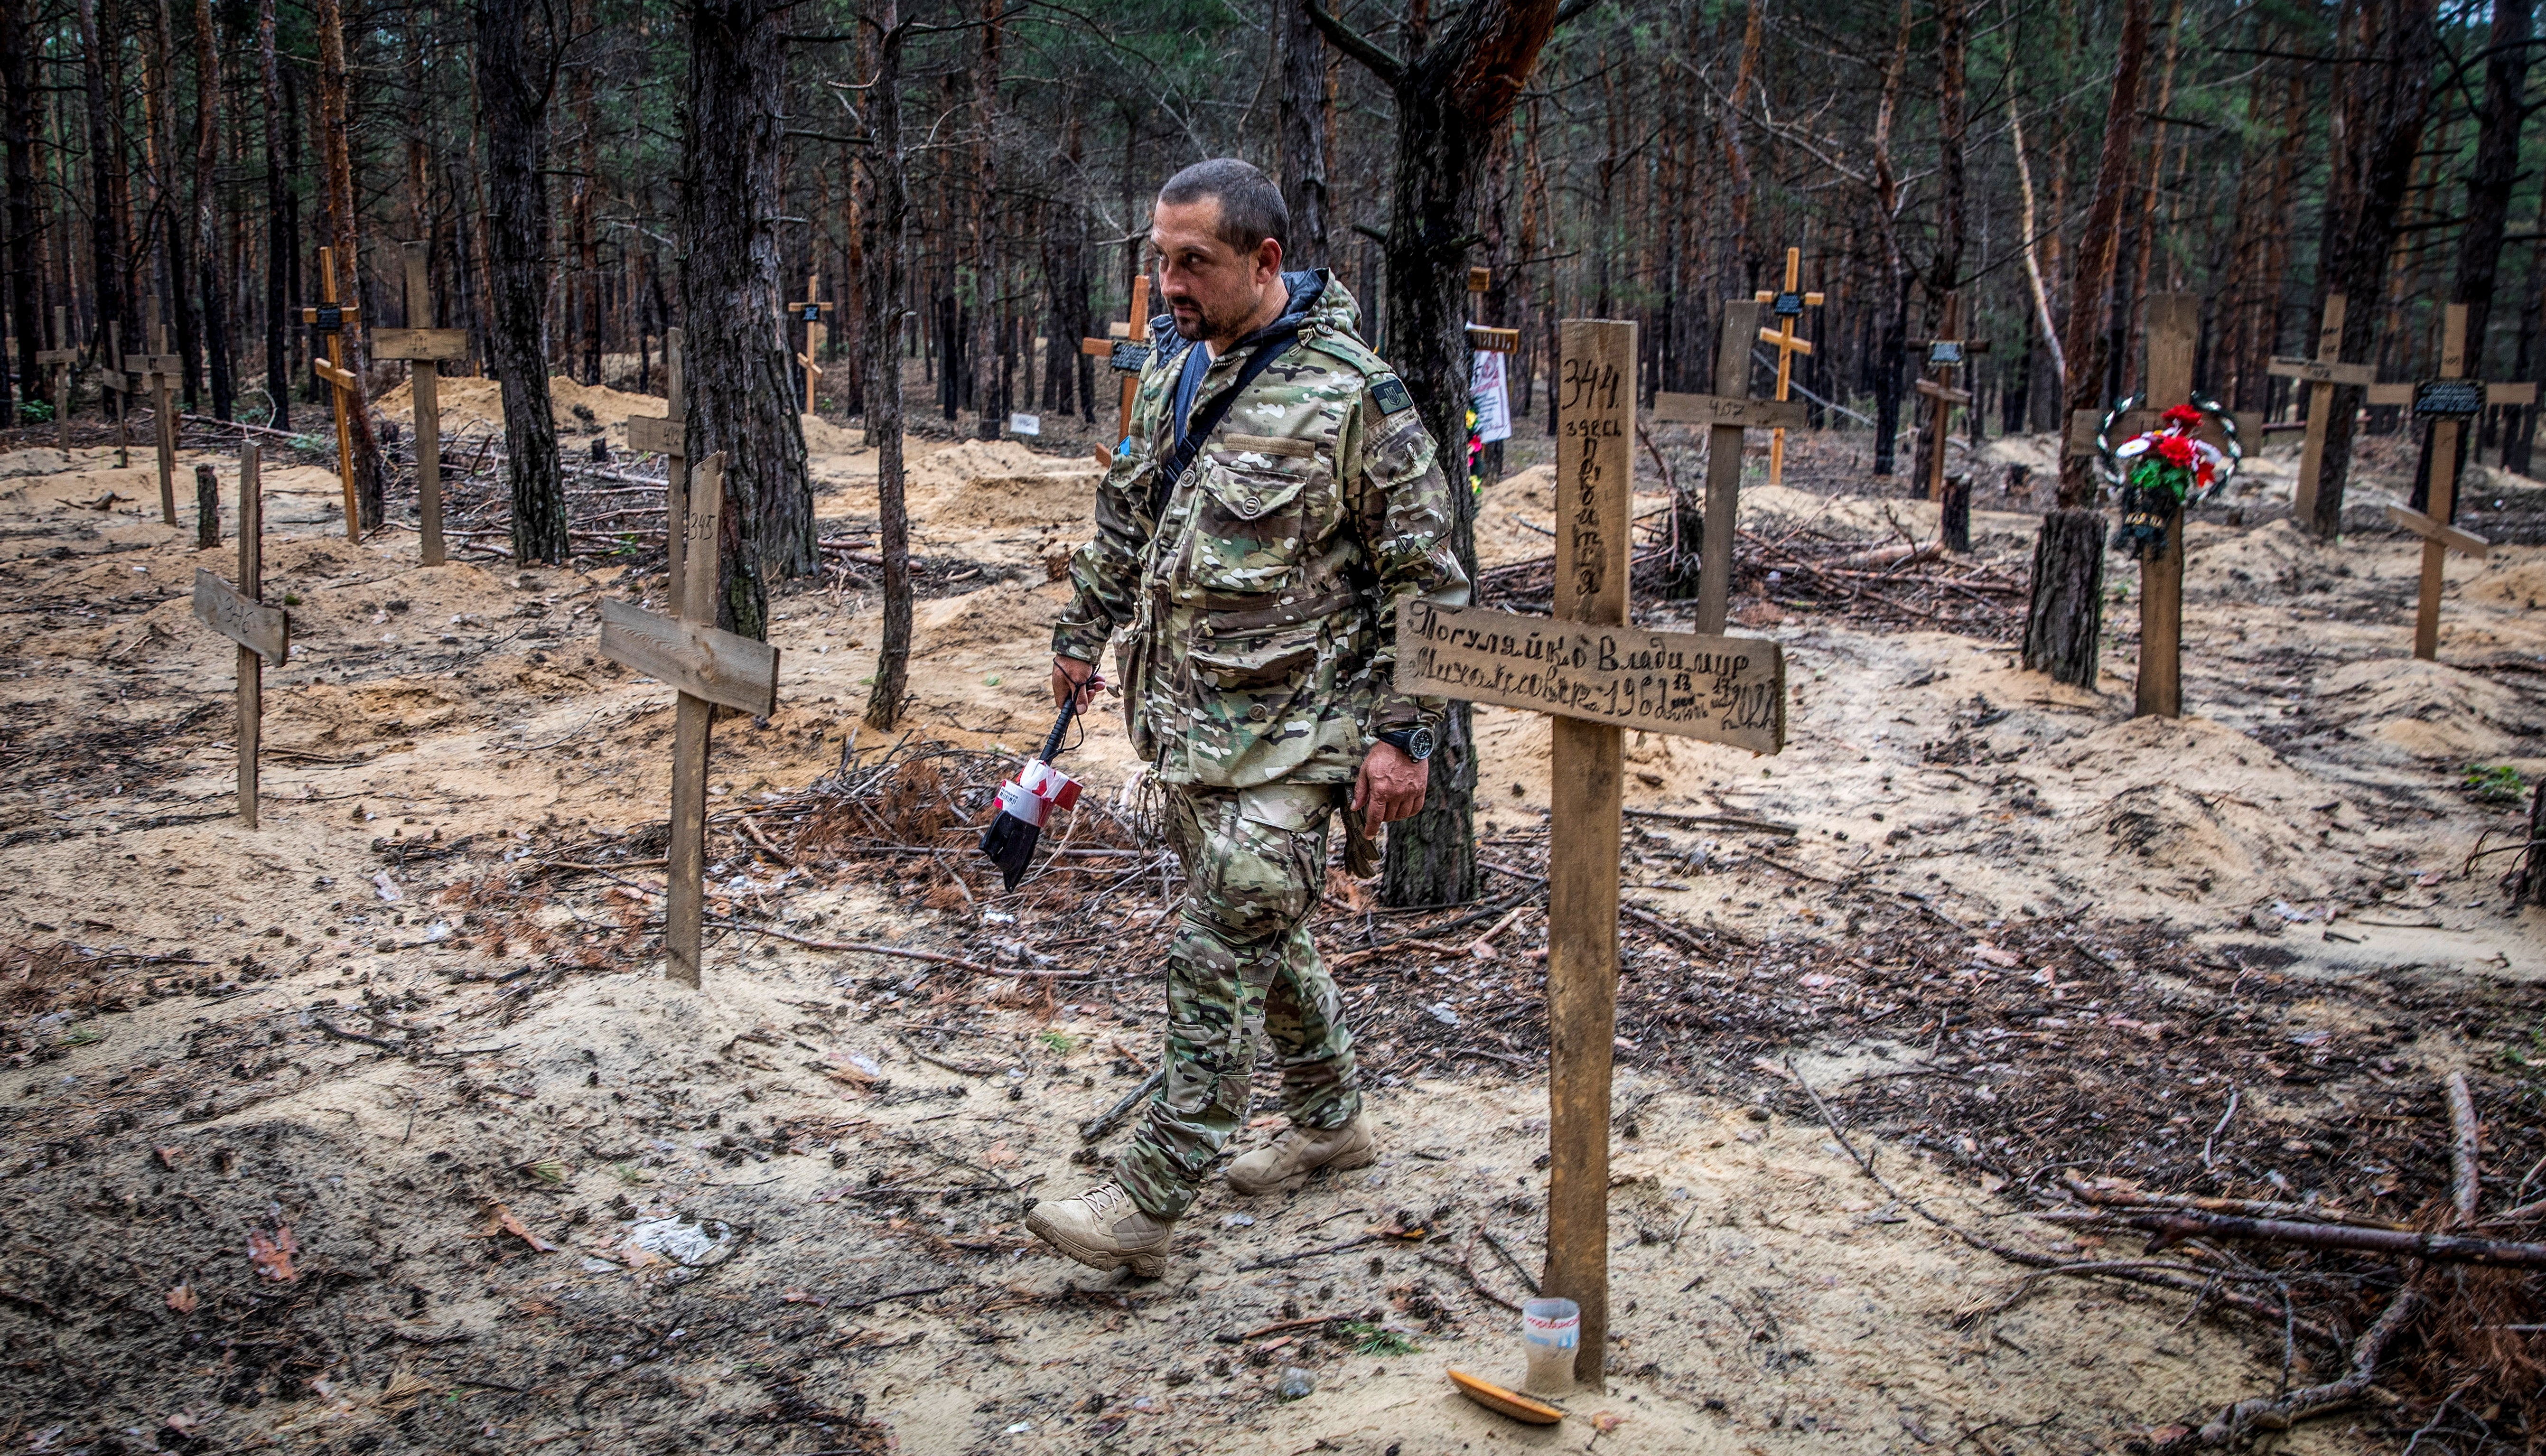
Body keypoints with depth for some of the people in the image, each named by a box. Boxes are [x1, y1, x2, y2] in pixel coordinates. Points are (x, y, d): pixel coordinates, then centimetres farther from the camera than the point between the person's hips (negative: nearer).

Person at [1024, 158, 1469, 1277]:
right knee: (1261, 935, 18)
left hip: (1288, 735, -8)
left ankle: (1148, 1203, -1)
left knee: (1220, 955, -8)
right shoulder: (1173, 369, 9)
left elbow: (1424, 577, -12)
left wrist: (1402, 733, -15)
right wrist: (1084, 630, 27)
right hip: (1183, 722, 8)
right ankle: (1330, 1121, 37)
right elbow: (1126, 513, 24)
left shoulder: (1352, 395, -14)